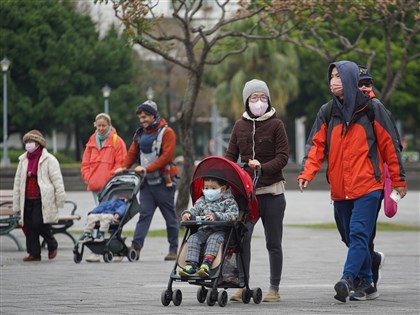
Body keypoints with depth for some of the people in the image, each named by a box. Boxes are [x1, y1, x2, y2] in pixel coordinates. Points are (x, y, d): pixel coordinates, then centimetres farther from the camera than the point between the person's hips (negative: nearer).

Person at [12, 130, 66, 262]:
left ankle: (52, 245, 10)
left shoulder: (48, 159, -2)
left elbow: (57, 180, -3)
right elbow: (18, 182, 18)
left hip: (43, 200, -6)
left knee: (39, 224, -14)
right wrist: (17, 203, 15)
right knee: (29, 226, 2)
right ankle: (34, 253, 10)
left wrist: (60, 200, -7)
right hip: (27, 200, 6)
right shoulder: (23, 160, 14)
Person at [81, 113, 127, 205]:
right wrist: (88, 177, 2)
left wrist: (111, 178, -13)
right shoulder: (92, 141, 14)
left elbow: (121, 163, -6)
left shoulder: (117, 141, -2)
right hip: (95, 185, 5)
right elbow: (85, 162, 17)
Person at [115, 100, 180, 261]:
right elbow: (132, 153, 13)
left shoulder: (166, 132, -7)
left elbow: (167, 156, -16)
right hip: (147, 182, 5)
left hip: (163, 181, -5)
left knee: (170, 216, 4)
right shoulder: (140, 133, 13)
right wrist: (124, 167, -5)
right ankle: (136, 246, -17)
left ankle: (173, 249, 11)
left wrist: (147, 168, -22)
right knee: (144, 214, -6)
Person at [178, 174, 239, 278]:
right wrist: (187, 213, -10)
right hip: (203, 230, 5)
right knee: (193, 238, -24)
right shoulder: (201, 201, 21)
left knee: (213, 239, -36)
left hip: (220, 231, -5)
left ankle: (206, 264, -52)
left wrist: (216, 216, -26)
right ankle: (191, 264, -36)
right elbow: (195, 210, 16)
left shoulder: (229, 202, 4)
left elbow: (231, 215, -11)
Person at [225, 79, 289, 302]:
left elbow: (283, 157, -6)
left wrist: (263, 167, -22)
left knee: (273, 243, 4)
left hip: (272, 191, -2)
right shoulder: (240, 126, 10)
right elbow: (231, 157, 12)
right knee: (241, 237, -12)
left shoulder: (275, 124, -1)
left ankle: (274, 288, 13)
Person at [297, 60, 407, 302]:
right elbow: (317, 145, 3)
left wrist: (399, 180, 4)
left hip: (367, 185, -5)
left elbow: (390, 145, 3)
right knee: (353, 237, 10)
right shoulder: (327, 112, 9)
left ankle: (347, 280, -28)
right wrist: (307, 173, -14)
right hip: (340, 189, 5)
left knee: (359, 234, -16)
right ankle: (366, 284, 18)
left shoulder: (372, 109, -1)